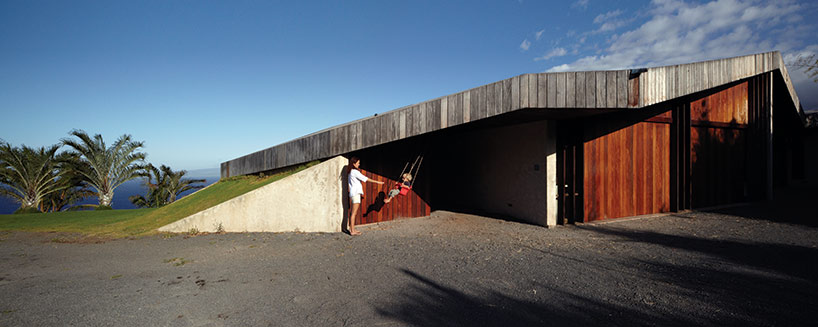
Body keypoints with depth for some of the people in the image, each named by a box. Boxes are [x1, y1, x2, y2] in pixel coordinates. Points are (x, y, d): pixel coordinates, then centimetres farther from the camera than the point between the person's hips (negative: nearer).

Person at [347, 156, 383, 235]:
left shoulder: (351, 172, 17)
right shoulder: (355, 172, -11)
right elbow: (365, 178, -14)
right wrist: (377, 182, -11)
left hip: (354, 193, 9)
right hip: (355, 193, -9)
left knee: (352, 213, 11)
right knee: (353, 213, -7)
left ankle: (351, 229, 15)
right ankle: (352, 231, -5)